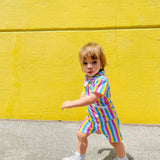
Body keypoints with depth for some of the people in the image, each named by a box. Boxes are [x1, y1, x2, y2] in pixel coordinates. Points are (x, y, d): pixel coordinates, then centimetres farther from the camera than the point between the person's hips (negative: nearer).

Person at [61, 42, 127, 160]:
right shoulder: (88, 77, -5)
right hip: (92, 116, 7)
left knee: (115, 142, 12)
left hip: (106, 117, -7)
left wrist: (71, 104, -41)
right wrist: (82, 95, 0)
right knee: (81, 134, 15)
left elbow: (92, 98, -45)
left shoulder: (101, 80, -34)